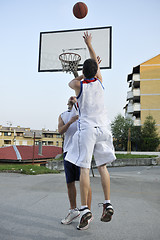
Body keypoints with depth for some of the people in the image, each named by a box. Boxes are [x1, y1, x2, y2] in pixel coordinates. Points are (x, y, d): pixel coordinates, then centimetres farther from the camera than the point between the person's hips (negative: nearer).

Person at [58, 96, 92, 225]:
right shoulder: (62, 116, 20)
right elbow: (61, 131, 1)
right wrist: (70, 121, -16)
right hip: (68, 151, 5)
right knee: (70, 183, 10)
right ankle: (73, 210, 25)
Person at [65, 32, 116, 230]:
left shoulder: (79, 85, -2)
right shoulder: (99, 81, 7)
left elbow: (71, 82, 24)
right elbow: (96, 63, 24)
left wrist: (83, 75, 26)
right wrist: (89, 44, 36)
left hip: (87, 129, -4)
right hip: (103, 128, 4)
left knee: (84, 169, -3)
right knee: (102, 167, 11)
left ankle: (85, 210, -4)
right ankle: (107, 204, 9)